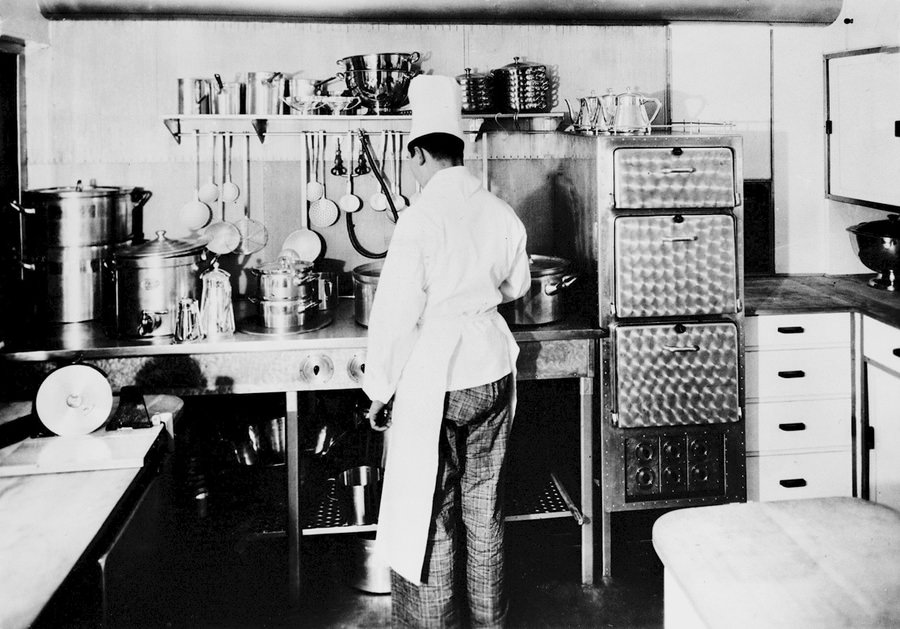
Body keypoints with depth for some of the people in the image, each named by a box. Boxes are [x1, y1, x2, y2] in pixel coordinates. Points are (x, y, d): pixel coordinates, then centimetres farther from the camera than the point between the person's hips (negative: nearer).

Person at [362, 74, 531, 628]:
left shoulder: (422, 219, -17)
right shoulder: (501, 213, 0)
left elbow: (397, 315, -16)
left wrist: (380, 388, -4)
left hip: (436, 378, -6)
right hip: (492, 368, 6)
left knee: (431, 514, 7)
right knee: (484, 504, 18)